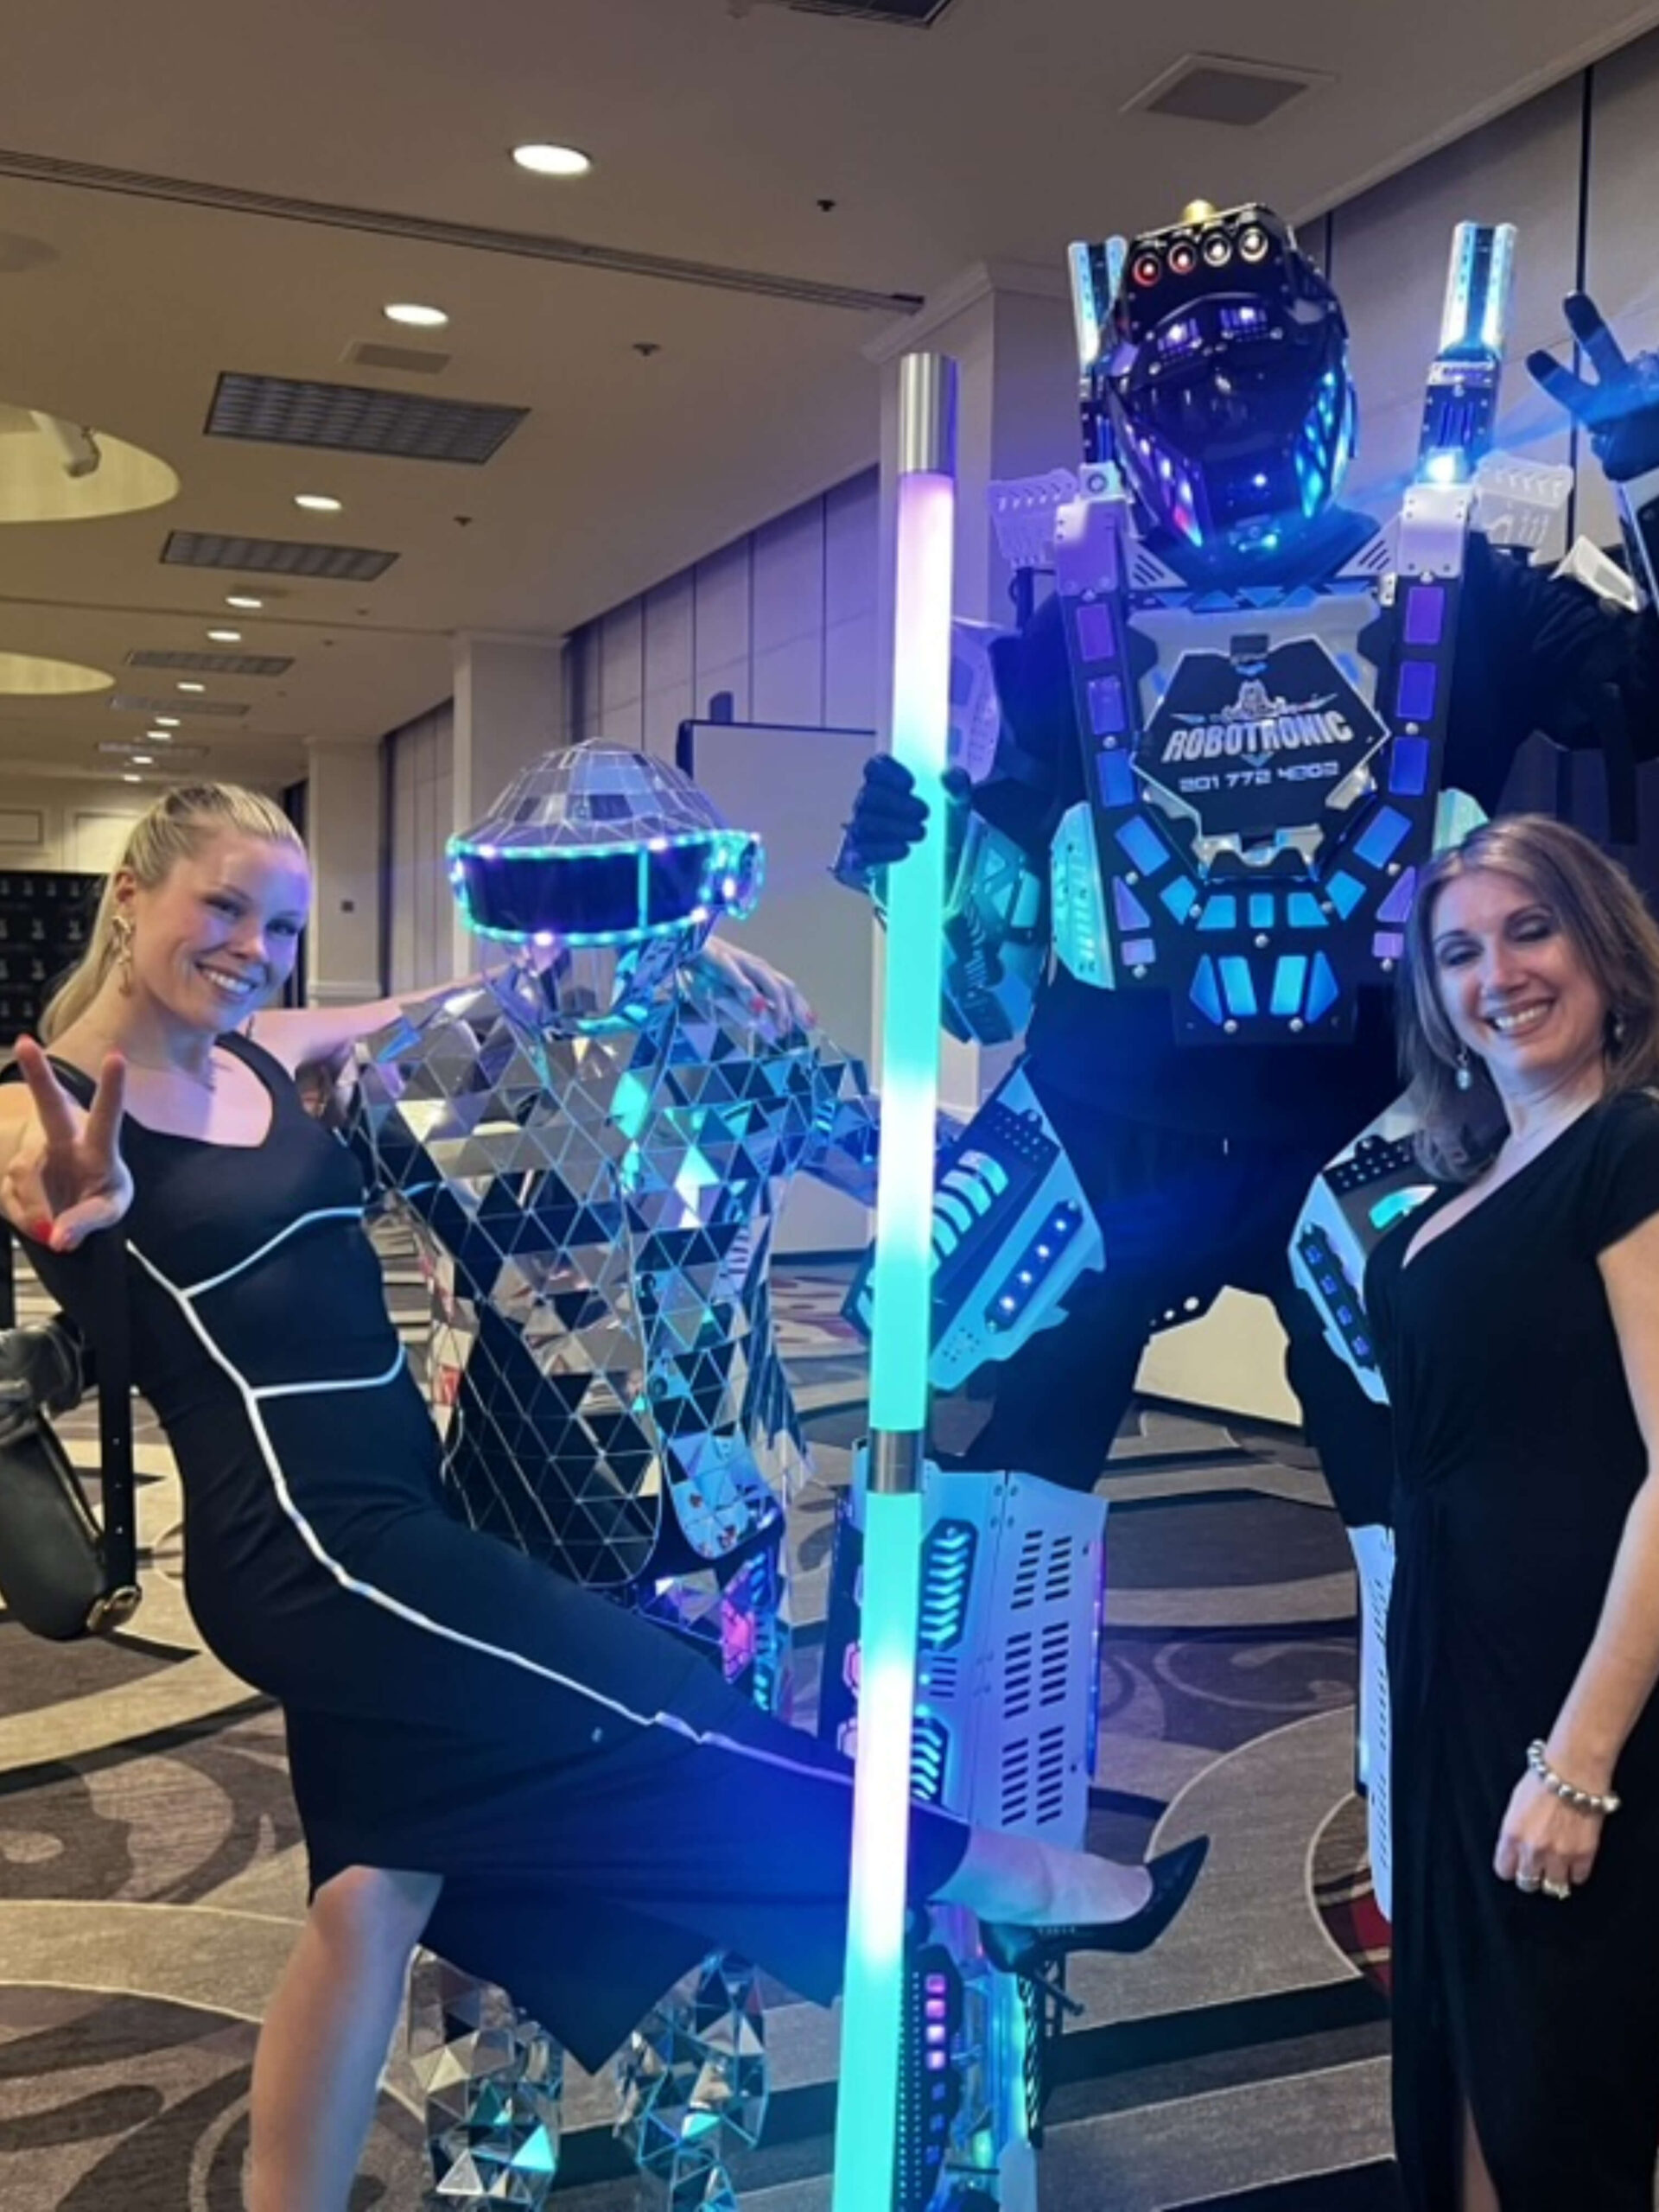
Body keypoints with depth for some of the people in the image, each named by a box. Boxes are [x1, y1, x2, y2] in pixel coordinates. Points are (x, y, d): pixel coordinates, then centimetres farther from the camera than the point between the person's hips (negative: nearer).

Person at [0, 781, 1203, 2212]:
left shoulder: (260, 1052, 9)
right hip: (301, 1545, -8)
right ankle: (1003, 1881, 14)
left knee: (377, 1889, 14)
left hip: (387, 1517, 8)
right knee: (669, 1716, -2)